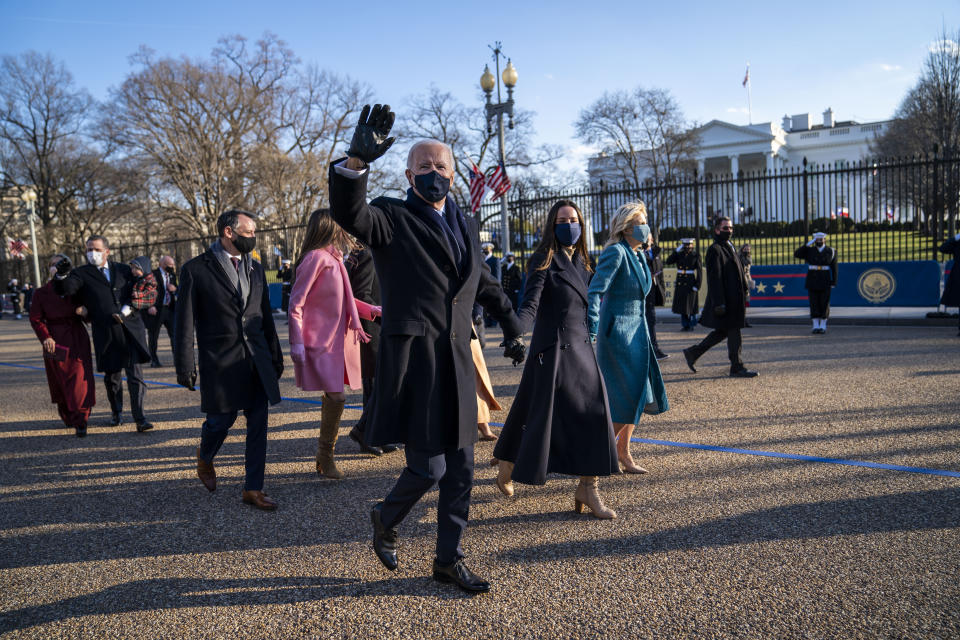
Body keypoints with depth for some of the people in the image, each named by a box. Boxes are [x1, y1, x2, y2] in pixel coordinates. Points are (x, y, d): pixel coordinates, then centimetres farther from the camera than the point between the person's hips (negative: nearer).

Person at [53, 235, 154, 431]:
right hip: (106, 333, 0)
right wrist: (62, 275, -30)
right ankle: (116, 412, 31)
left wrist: (125, 312, -6)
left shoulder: (123, 270, 13)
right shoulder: (82, 273, 7)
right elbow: (64, 290, -9)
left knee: (135, 374, -5)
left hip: (131, 328, 0)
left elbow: (135, 295, 10)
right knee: (111, 375, 11)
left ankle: (140, 418, -4)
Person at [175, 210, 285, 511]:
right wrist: (185, 366, -8)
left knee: (258, 423, 3)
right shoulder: (196, 269, -4)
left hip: (257, 360, 5)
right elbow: (184, 321, -5)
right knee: (222, 419, 5)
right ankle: (205, 457, 40)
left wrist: (276, 356, 16)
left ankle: (253, 488, 14)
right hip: (220, 361, -4)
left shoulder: (255, 268, 12)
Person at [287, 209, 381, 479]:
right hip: (320, 341, -9)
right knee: (336, 397, -12)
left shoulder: (333, 258, 16)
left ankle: (324, 457, 20)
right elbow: (296, 303, -14)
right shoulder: (315, 258, -11)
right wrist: (297, 342, -19)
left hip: (338, 340, 9)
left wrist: (371, 310, 27)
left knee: (333, 398, 10)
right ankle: (325, 457, 4)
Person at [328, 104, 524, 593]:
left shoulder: (466, 227, 17)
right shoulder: (392, 219, -3)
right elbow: (350, 214, -25)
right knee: (428, 466, -4)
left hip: (456, 361, 6)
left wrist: (511, 329, 31)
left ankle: (448, 558, 28)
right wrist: (357, 160, -40)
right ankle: (385, 519, 29)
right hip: (413, 359, -6)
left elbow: (487, 285, 30)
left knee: (460, 469, 11)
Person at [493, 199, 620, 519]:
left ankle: (588, 488, 5)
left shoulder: (581, 262, 13)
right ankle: (506, 470, 25)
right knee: (539, 414, 2)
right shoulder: (544, 261, -9)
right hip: (553, 350, -7)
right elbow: (530, 304, -21)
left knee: (593, 416, -1)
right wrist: (515, 328, -38)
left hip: (581, 348, 7)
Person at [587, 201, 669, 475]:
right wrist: (591, 332, -31)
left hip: (638, 330, 9)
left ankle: (622, 452, 22)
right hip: (617, 331, -9)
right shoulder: (615, 252, -15)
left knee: (638, 394, 11)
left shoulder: (640, 254, 11)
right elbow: (594, 291, -23)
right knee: (628, 396, -6)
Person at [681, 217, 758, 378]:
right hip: (725, 300, -10)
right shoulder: (715, 250, -13)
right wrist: (719, 303, -22)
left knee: (723, 331, 14)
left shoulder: (730, 247, 17)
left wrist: (744, 292, 21)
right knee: (733, 333, -3)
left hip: (733, 299, 10)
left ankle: (692, 352, 22)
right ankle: (737, 368, 7)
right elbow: (714, 279, -19)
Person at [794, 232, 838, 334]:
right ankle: (816, 326, 5)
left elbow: (834, 268, 1)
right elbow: (796, 254, -9)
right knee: (814, 303, 0)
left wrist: (833, 283, -5)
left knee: (824, 304, 0)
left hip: (825, 282, -1)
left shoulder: (831, 251, 2)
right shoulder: (810, 250, 4)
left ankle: (823, 326, 7)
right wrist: (808, 244, -10)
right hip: (812, 281, 1)